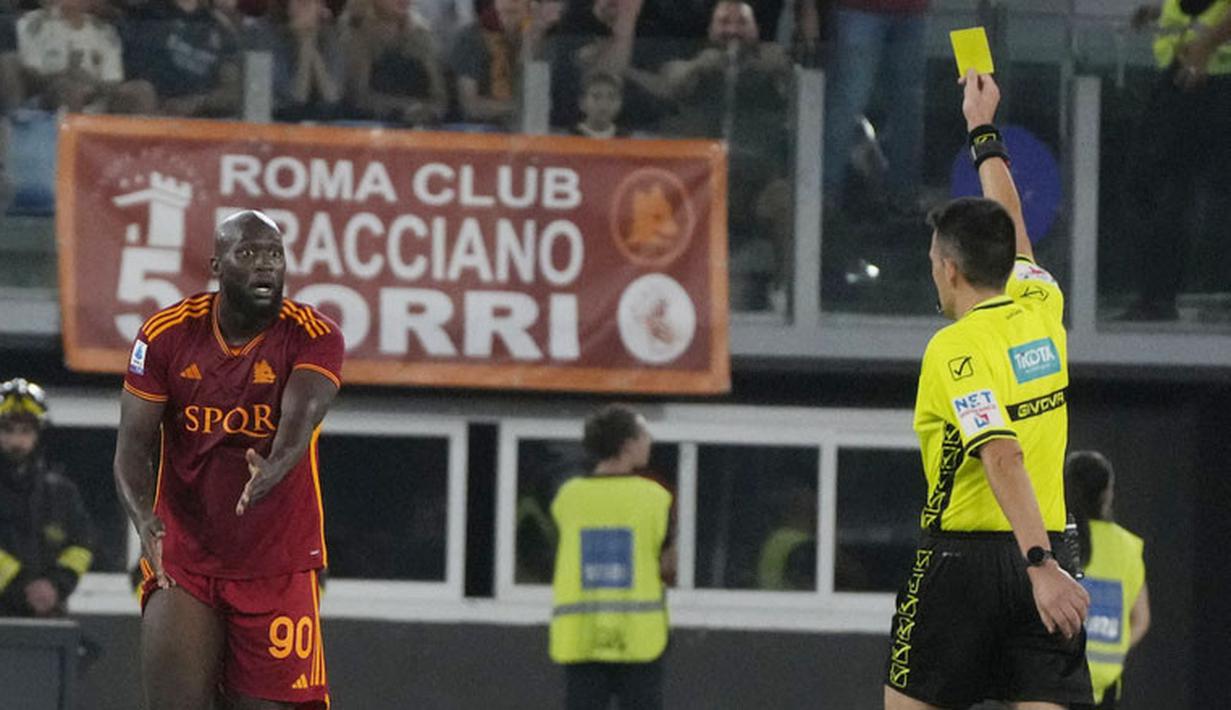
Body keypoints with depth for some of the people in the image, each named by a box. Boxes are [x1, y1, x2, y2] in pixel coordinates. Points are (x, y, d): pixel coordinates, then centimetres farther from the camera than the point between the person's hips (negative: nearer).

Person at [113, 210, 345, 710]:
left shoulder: (315, 338, -8)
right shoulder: (166, 335, -3)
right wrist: (143, 517, -26)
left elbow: (301, 416, -26)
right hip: (182, 564, 0)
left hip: (278, 569, 0)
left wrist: (273, 469, -50)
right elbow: (133, 443, -5)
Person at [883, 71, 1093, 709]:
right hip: (1045, 553, 6)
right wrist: (983, 130, 41)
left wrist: (1040, 565, -30)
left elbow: (1004, 458, -23)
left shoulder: (955, 349, -11)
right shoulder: (1042, 310, 7)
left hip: (963, 557, -6)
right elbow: (1010, 229, 28)